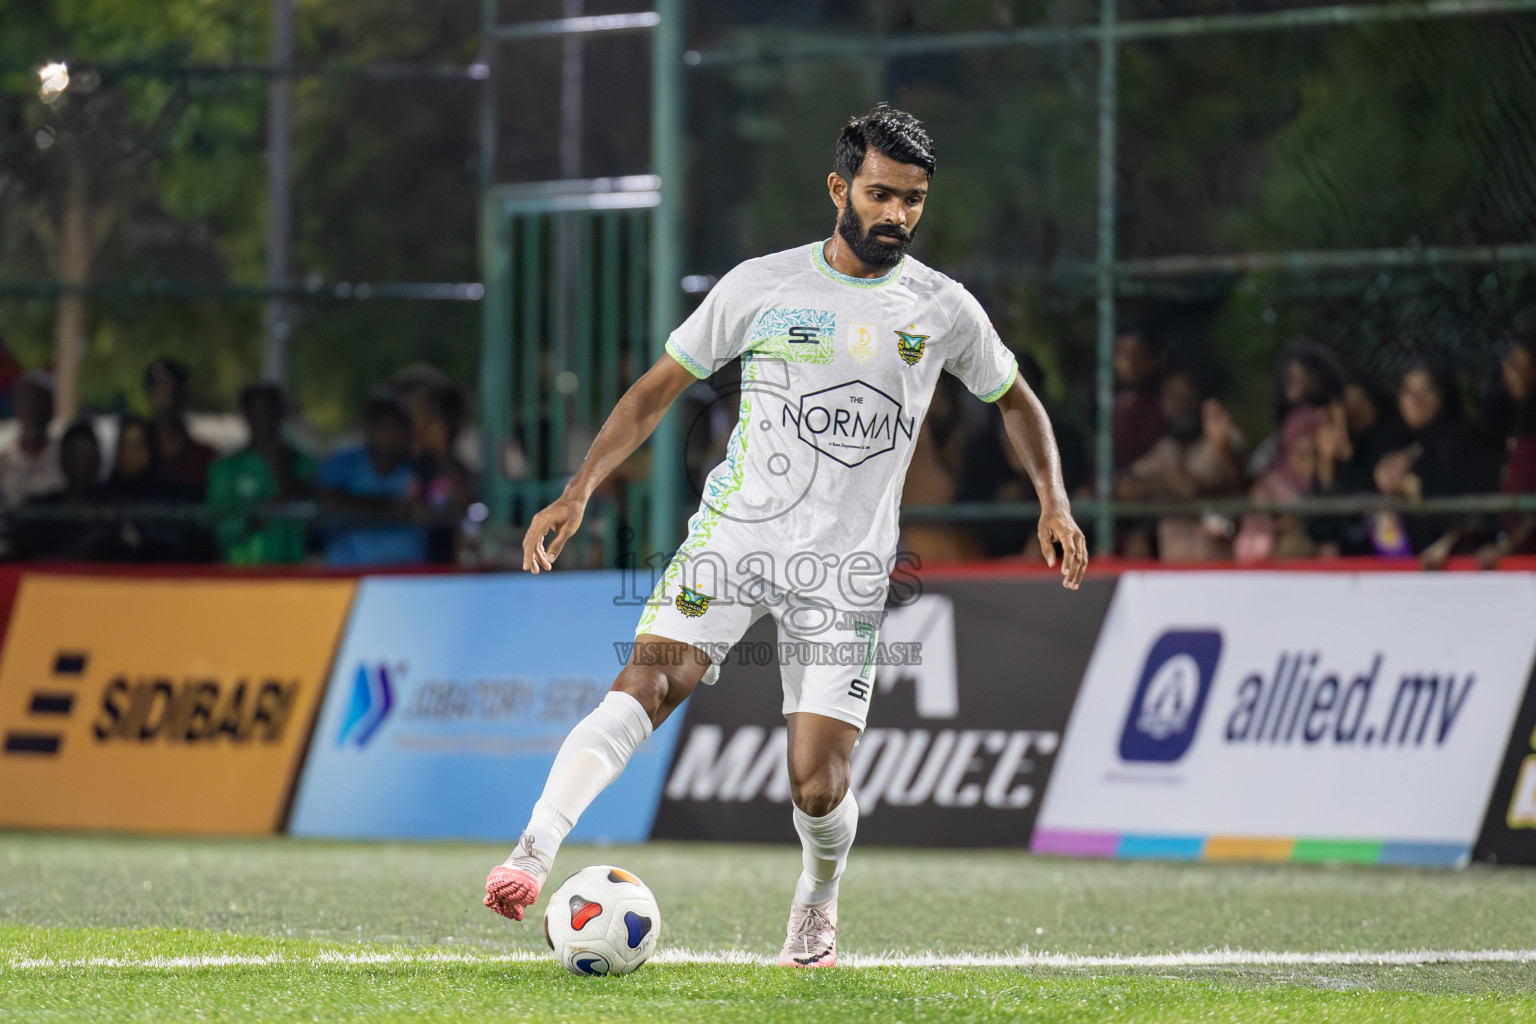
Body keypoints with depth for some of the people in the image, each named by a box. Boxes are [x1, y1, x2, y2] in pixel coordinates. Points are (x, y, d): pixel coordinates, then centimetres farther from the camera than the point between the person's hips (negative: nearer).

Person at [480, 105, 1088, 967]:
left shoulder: (943, 309, 6)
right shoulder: (763, 285, 1)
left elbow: (1015, 400, 23)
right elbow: (660, 387, 7)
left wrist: (1054, 502, 7)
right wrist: (579, 492, -3)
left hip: (848, 567, 1)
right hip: (736, 532, -1)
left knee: (818, 788, -6)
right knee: (648, 681, -27)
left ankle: (818, 904, 26)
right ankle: (536, 850, -38)